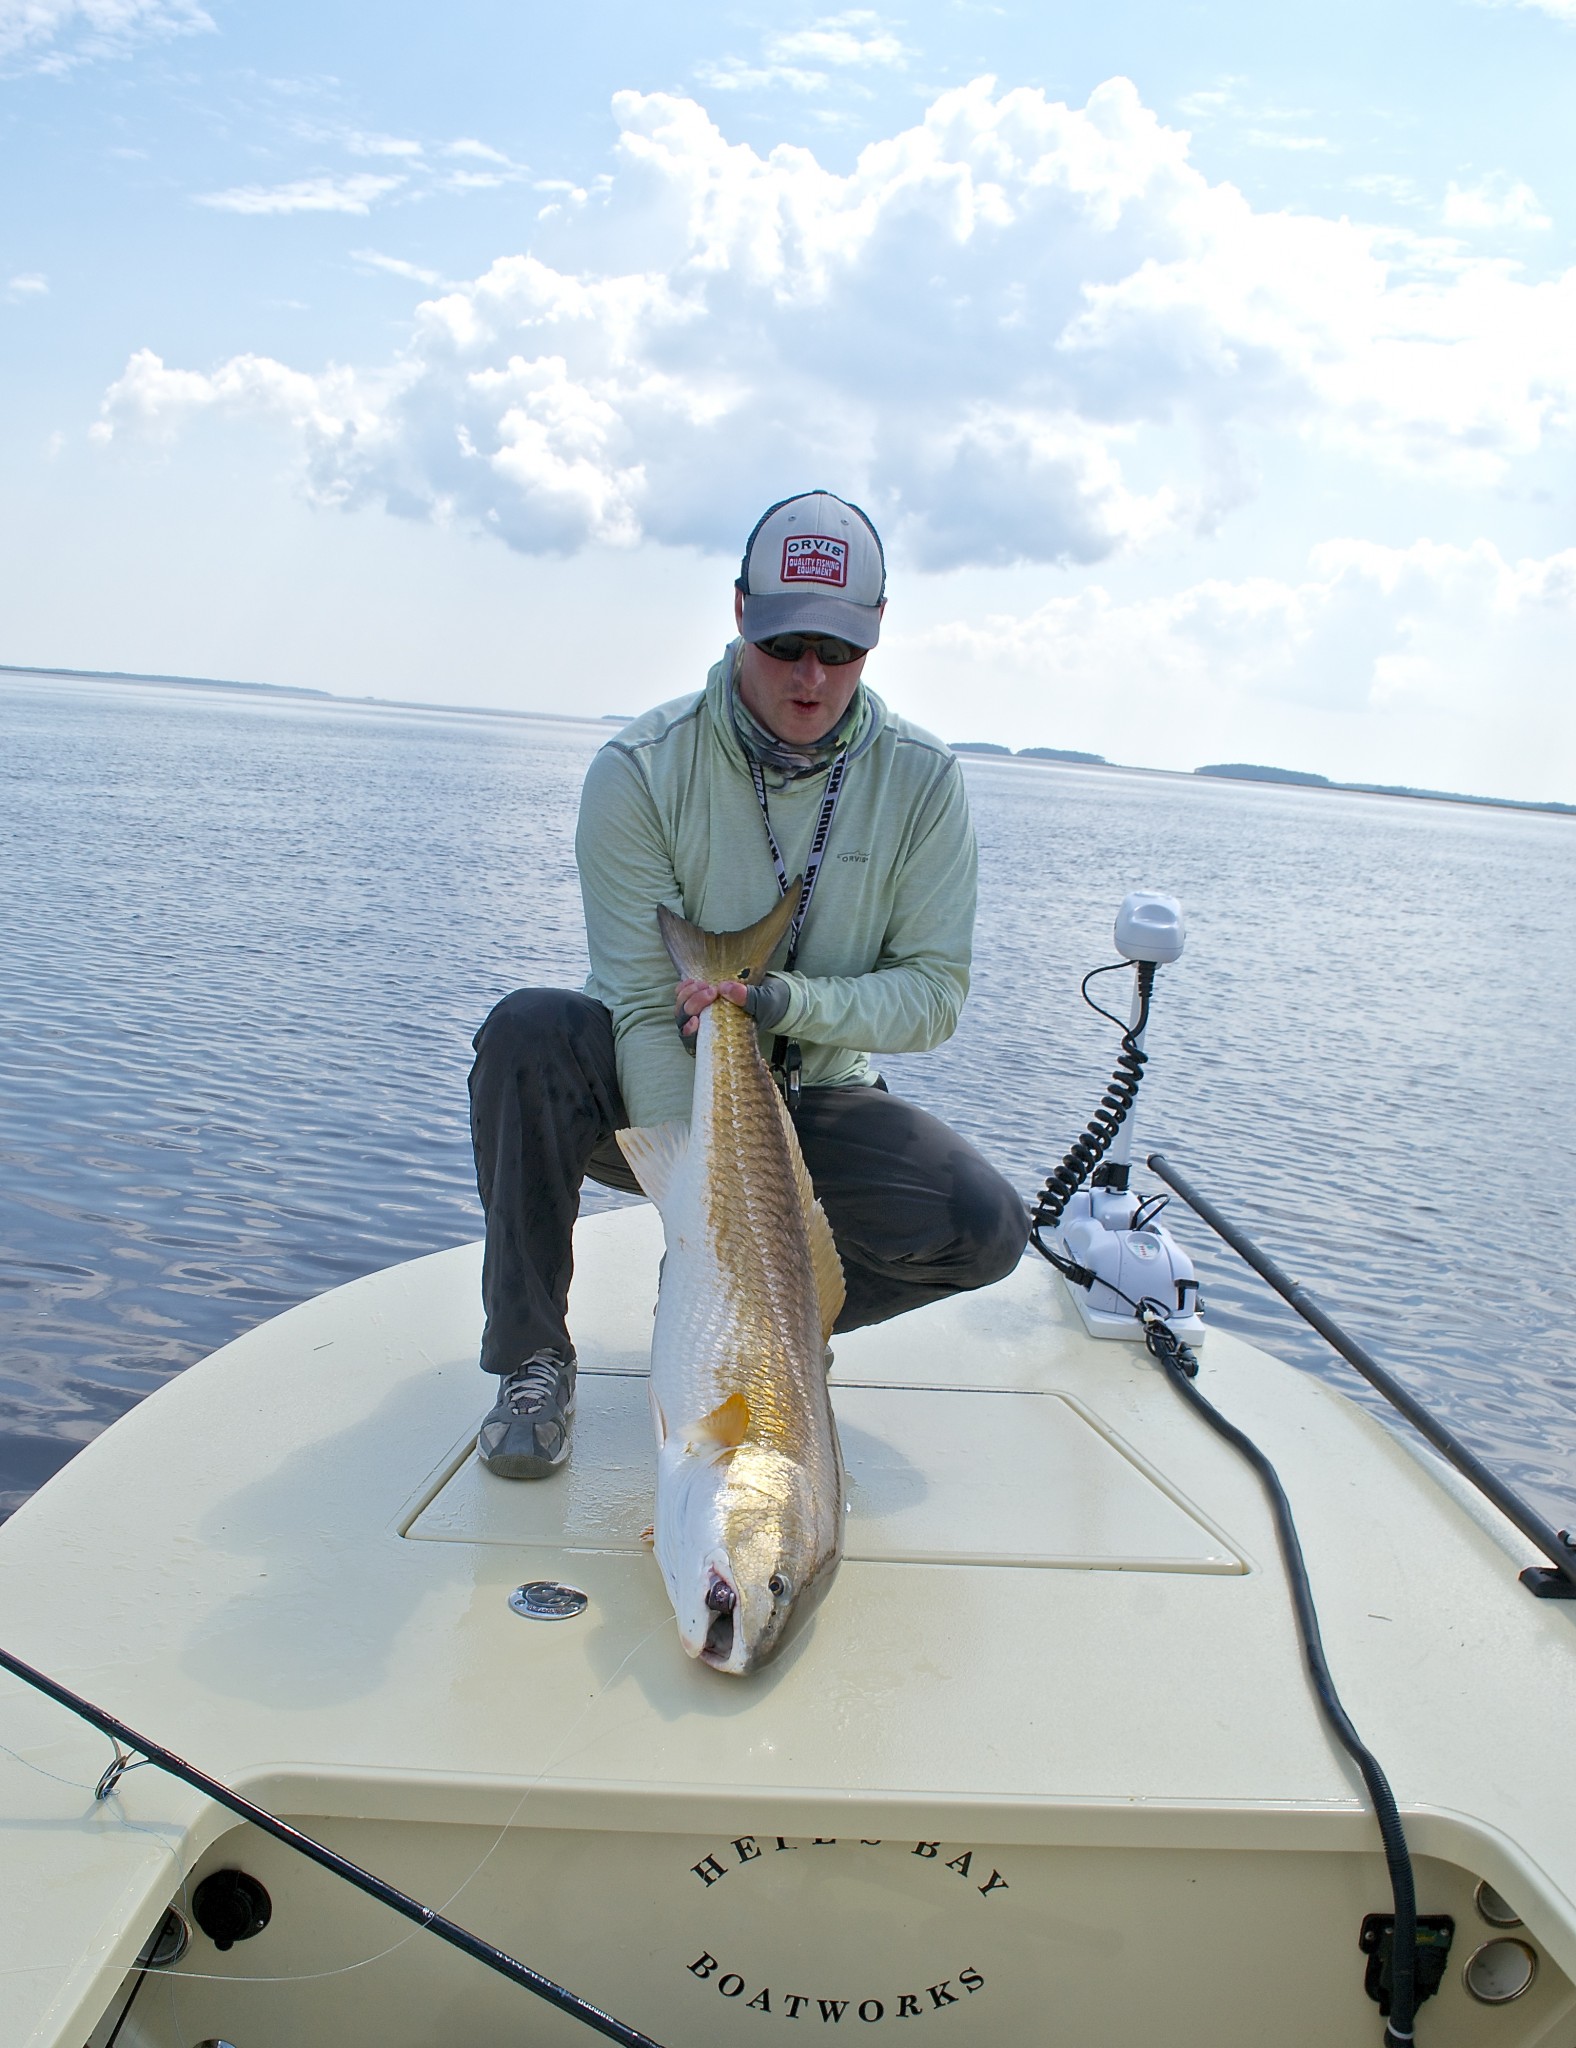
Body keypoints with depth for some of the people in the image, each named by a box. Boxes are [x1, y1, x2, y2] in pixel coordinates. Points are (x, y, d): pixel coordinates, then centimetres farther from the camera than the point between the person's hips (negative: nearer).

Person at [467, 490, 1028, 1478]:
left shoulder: (923, 779, -9)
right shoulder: (641, 768, -16)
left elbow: (934, 995, -8)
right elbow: (644, 1004, -20)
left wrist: (787, 1001, -27)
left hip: (815, 1102, 2)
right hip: (652, 1096, -1)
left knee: (988, 1226, -22)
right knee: (530, 1029, -33)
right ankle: (533, 1356, -14)